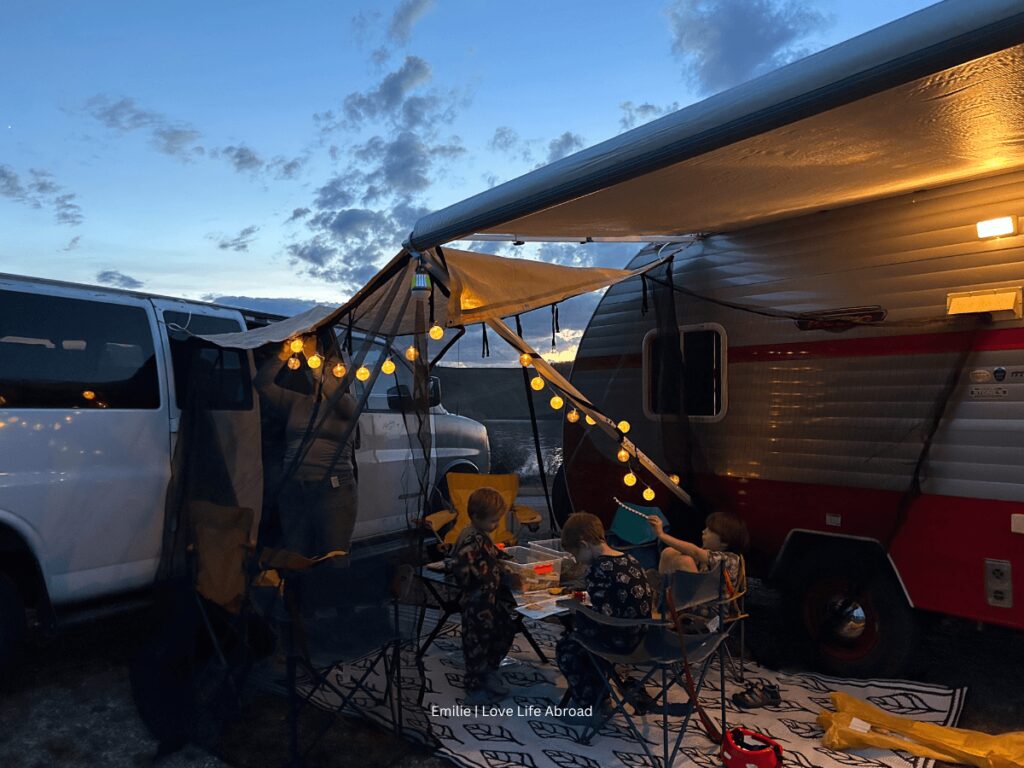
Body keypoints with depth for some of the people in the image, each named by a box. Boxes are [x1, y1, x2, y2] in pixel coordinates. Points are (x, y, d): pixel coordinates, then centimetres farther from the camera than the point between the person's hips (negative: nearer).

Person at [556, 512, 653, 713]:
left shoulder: (598, 569, -21)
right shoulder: (631, 560, 3)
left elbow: (603, 616, -26)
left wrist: (576, 609, -5)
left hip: (620, 640, -8)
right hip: (642, 635, 8)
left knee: (565, 647, 14)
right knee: (579, 632, 28)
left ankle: (587, 704, 23)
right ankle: (598, 692, 39)